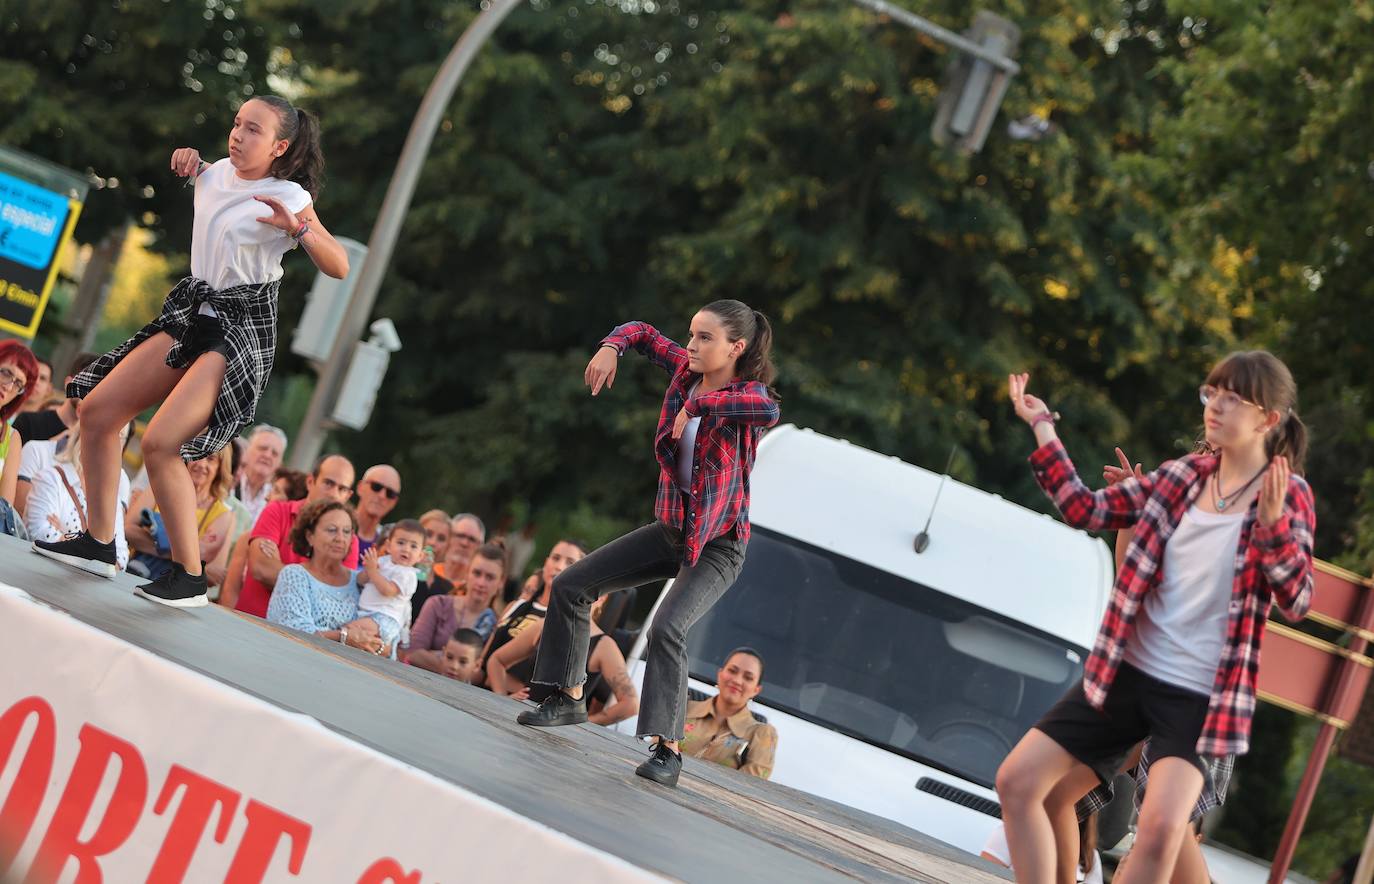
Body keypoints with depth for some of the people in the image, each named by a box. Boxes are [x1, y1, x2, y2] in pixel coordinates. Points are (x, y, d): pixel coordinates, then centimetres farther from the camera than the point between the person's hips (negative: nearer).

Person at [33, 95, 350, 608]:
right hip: (194, 315, 8)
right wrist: (188, 162, 11)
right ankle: (99, 541, 16)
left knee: (161, 443, -21)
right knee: (97, 409, 5)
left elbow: (339, 268, -19)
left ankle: (189, 576, -11)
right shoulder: (215, 174, 7)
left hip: (242, 329, -8)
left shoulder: (289, 197, -11)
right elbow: (185, 169, 34)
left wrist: (298, 228, -34)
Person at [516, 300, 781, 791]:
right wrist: (611, 346, -6)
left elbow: (768, 412, -45)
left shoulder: (748, 395, -19)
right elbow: (644, 334, 16)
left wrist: (697, 403, -35)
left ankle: (668, 751, -25)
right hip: (669, 527, 8)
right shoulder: (687, 369, -1)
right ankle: (569, 699, 25)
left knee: (668, 627, -30)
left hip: (717, 545, -8)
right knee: (571, 586, 10)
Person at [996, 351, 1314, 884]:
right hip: (1127, 673, 5)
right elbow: (1086, 510, 9)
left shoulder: (1288, 494, -6)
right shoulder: (1184, 476, 6)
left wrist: (1272, 523, -28)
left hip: (1200, 697, -5)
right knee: (1018, 782, 2)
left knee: (1160, 829, -27)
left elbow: (1297, 600, -14)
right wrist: (1042, 427, 5)